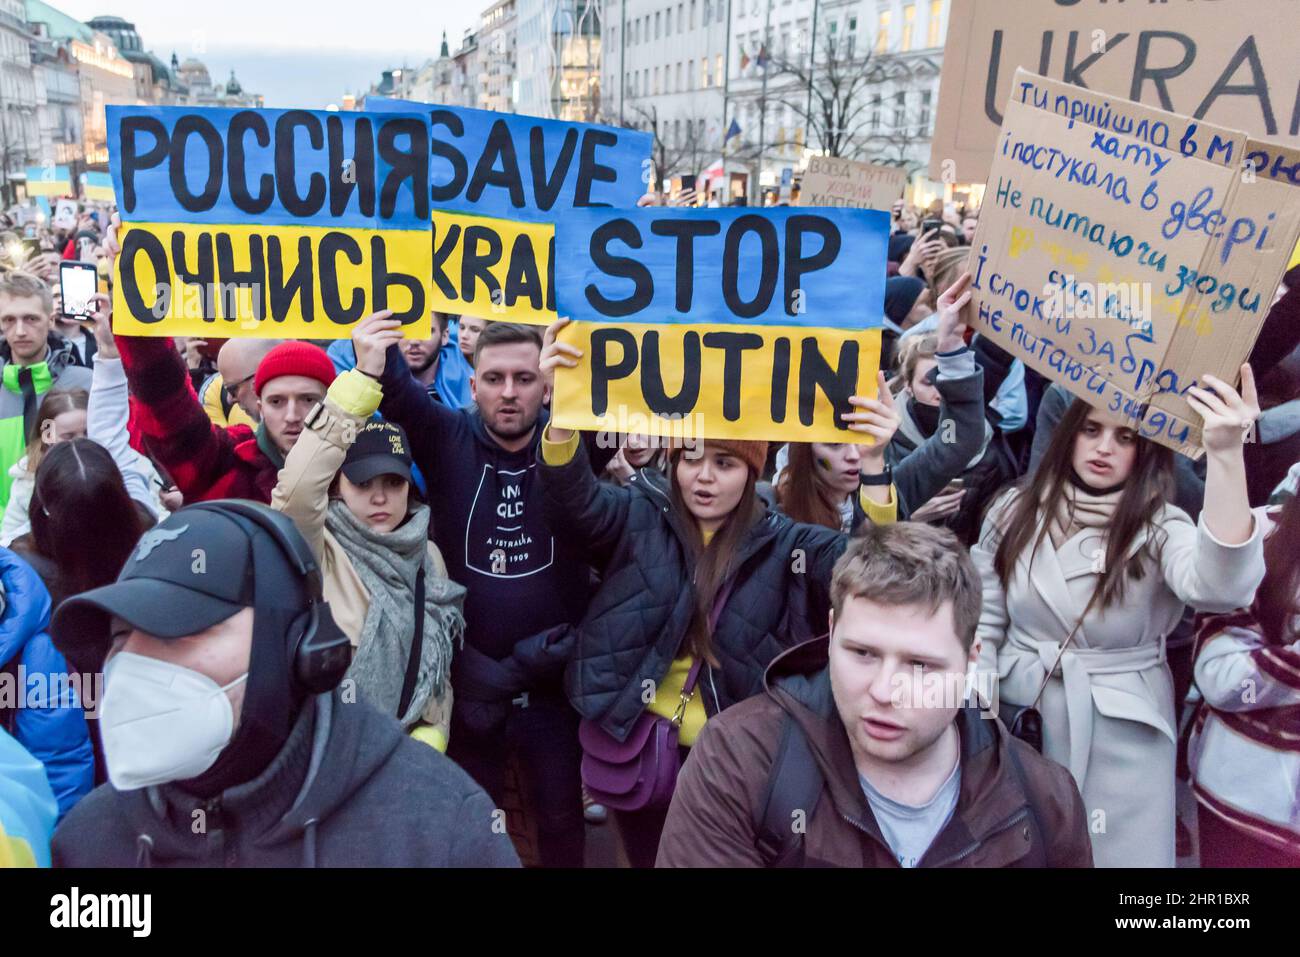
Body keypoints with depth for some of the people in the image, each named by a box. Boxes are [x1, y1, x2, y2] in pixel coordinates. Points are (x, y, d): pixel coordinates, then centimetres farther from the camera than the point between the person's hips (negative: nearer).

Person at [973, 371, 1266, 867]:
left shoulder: (1161, 528, -11)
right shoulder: (1015, 510, -3)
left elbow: (1219, 586, -35)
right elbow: (983, 622, 3)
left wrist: (1224, 454, -43)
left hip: (1120, 731, -2)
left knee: (1117, 851, 9)